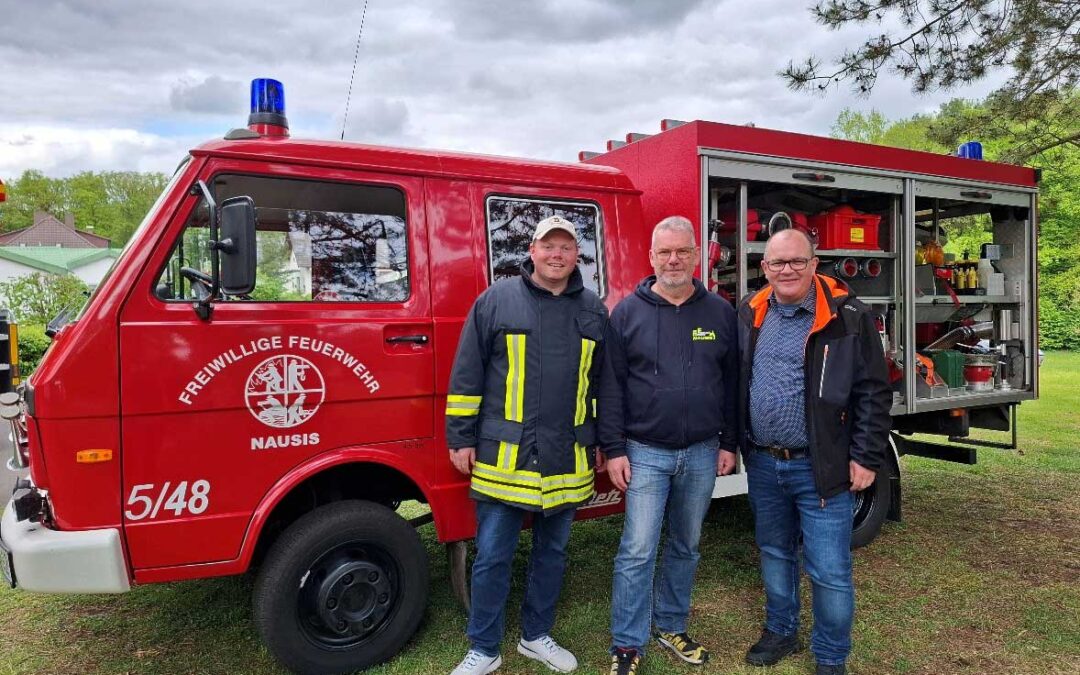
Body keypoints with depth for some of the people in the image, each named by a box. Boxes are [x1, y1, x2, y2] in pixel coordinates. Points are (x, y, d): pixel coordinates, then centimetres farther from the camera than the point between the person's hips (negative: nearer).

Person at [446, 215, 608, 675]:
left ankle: (537, 636, 35)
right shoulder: (495, 300, -4)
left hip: (567, 460, 3)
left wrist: (604, 440, 13)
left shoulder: (594, 310, 7)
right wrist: (461, 438, -4)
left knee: (552, 551, 16)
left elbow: (604, 382, 13)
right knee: (492, 556, 5)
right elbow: (467, 375, -3)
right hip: (504, 457, -3)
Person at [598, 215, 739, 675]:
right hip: (645, 452, -2)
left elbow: (732, 383, 8)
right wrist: (613, 449, -8)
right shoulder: (627, 313, -3)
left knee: (686, 547, 15)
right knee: (637, 551, -1)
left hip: (702, 453, 3)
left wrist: (729, 443, 5)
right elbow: (611, 386, -4)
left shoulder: (721, 313, 4)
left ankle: (670, 626, 33)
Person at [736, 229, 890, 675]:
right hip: (762, 464, 4)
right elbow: (733, 382, 11)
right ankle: (781, 631, 40)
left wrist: (866, 458, -10)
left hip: (821, 468, -4)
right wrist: (733, 442, 10)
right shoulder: (749, 314, 4)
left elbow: (873, 392, -7)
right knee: (774, 553, 20)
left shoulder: (847, 316, -9)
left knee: (829, 571, 3)